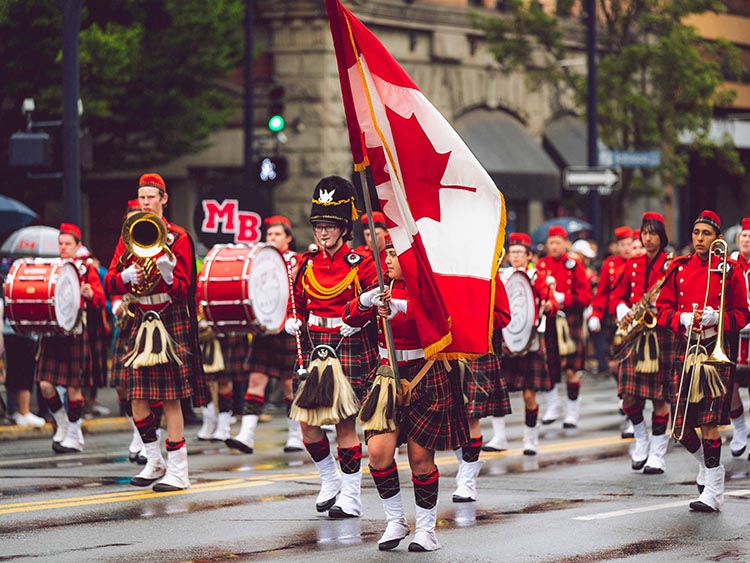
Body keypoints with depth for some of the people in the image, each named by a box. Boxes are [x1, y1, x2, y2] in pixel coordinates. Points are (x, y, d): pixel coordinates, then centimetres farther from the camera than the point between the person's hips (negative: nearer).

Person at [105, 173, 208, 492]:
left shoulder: (177, 237, -2)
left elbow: (182, 291, -6)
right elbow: (110, 283, 6)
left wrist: (167, 274, -27)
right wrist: (126, 276, -15)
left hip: (171, 320, -4)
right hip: (141, 321, 4)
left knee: (170, 397, -7)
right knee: (137, 397, 2)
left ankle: (178, 471, -4)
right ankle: (154, 462, 19)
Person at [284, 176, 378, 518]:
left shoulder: (360, 265, -4)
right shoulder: (306, 264, 10)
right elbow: (299, 303, 19)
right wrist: (293, 322, 0)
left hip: (349, 346, -5)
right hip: (314, 345, 5)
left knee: (345, 422, -5)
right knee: (306, 418, 0)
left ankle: (351, 496, 4)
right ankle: (330, 480, 23)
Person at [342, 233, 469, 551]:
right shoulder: (384, 288, 10)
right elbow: (352, 318, 3)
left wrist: (397, 305, -38)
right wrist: (367, 300, -18)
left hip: (425, 378, -4)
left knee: (420, 456, 0)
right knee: (378, 451, -10)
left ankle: (426, 529, 14)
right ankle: (395, 521, 8)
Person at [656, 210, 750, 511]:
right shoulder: (678, 268, 8)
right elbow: (663, 308, 8)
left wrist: (716, 318, -16)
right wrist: (683, 319, -12)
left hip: (716, 348, -3)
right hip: (685, 347, 3)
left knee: (709, 422, -10)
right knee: (680, 426, 1)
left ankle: (713, 492, -5)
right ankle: (706, 463, 32)